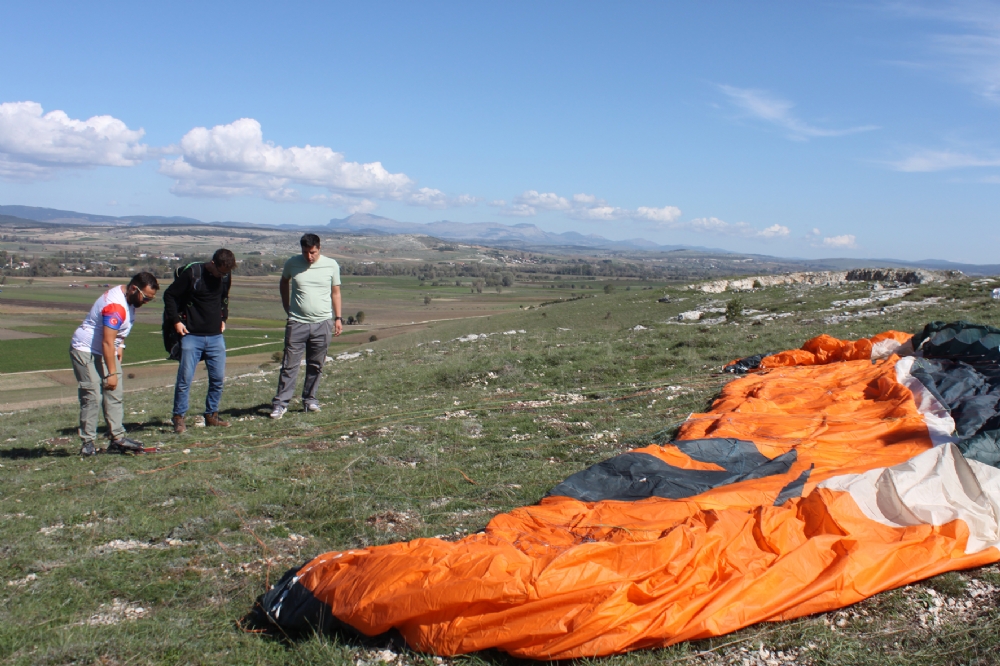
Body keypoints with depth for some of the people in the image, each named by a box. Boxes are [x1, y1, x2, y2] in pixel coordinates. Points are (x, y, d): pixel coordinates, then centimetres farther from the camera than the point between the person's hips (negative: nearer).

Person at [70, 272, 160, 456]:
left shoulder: (128, 298, 3)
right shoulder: (116, 306, -27)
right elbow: (107, 342, -28)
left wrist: (120, 346, 8)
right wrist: (111, 373, -24)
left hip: (105, 351, 10)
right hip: (86, 350, -10)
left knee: (114, 396, 4)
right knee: (92, 397, -12)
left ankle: (117, 438, 4)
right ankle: (88, 442, -6)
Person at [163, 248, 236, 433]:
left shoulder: (225, 276, 5)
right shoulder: (192, 273, -11)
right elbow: (169, 295, -5)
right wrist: (176, 321, -9)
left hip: (216, 336, 5)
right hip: (191, 336, -5)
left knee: (218, 378, 5)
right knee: (185, 378, -4)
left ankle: (211, 415, 19)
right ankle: (178, 417, 8)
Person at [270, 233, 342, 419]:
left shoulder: (331, 265, 0)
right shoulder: (292, 264, 0)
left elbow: (335, 292, 8)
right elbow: (284, 283, 20)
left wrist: (338, 318, 3)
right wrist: (287, 308, 14)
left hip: (322, 323, 1)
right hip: (297, 323, -1)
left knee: (316, 366, 7)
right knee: (289, 365, -3)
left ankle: (309, 400, 20)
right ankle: (280, 403, 1)